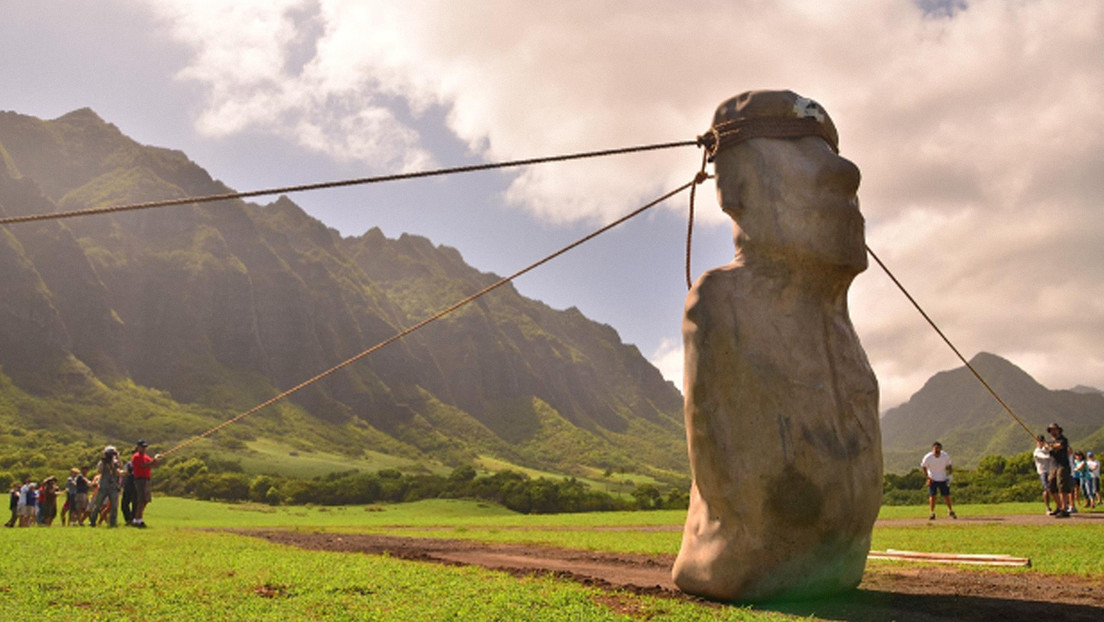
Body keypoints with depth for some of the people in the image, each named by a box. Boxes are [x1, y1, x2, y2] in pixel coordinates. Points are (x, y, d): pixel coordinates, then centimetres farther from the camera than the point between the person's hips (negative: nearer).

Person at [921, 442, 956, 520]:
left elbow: (949, 466, 5)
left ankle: (950, 511, 24)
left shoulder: (945, 456, -12)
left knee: (946, 495, 4)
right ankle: (932, 513, 4)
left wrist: (949, 475, -5)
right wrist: (927, 477, -8)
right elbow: (923, 466, -4)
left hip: (943, 479, 2)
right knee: (932, 496, -5)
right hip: (932, 479, -1)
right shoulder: (928, 457, -17)